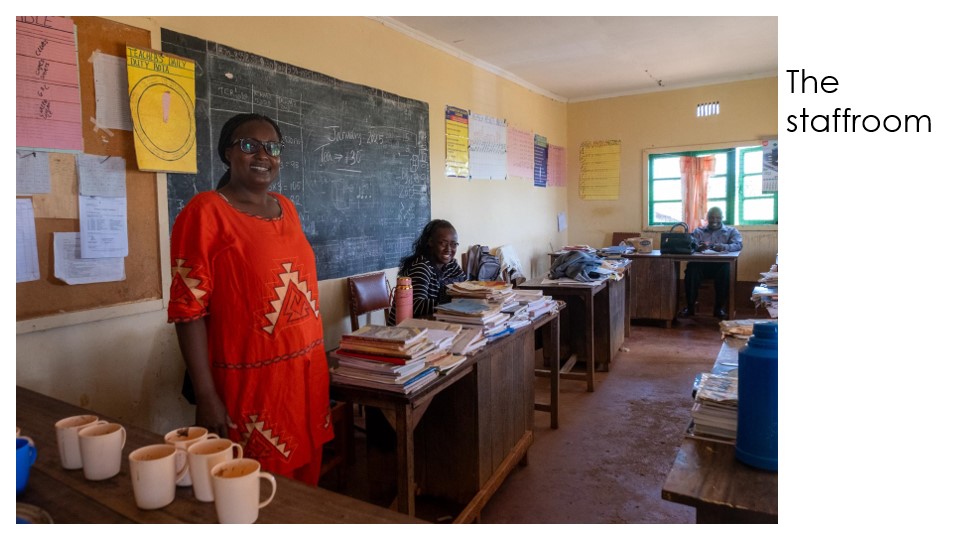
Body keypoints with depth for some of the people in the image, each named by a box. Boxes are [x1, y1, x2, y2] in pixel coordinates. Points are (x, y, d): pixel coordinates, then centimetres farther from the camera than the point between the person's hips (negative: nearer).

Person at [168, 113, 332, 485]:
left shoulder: (286, 208, 10)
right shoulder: (205, 212, -9)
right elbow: (189, 309, -13)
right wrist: (207, 397, -16)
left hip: (306, 374, 6)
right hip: (249, 384, -6)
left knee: (304, 484, 17)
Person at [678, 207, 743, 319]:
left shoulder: (731, 231, 16)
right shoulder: (698, 231, 18)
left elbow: (739, 245, -4)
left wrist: (724, 247, -27)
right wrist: (698, 247, -26)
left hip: (720, 264, 0)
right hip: (701, 263, 1)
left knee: (726, 270, -36)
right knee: (691, 268, -33)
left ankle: (720, 307, -21)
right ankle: (690, 306, -23)